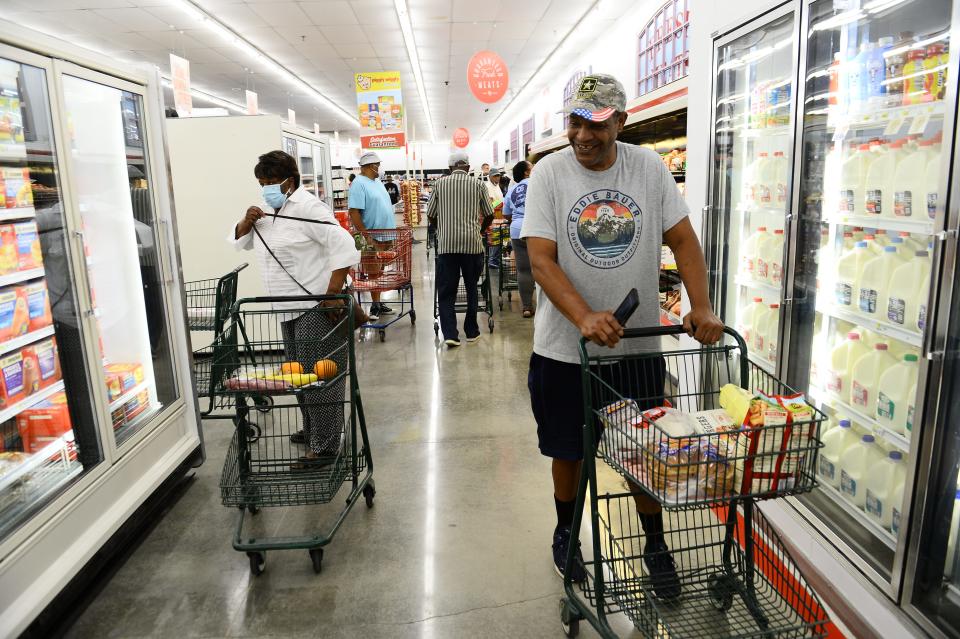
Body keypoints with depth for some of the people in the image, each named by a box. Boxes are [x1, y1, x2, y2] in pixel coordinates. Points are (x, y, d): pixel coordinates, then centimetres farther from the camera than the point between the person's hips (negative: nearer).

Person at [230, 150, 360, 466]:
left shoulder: (307, 208, -14)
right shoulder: (270, 211, 14)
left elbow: (343, 246, -21)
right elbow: (239, 241, 22)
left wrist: (333, 293, -25)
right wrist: (247, 221, -1)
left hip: (316, 307, -9)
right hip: (291, 308, 9)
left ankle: (324, 447, -1)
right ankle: (312, 429, 32)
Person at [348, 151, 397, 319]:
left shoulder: (377, 182, 14)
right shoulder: (359, 184, -14)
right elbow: (354, 212, -20)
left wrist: (392, 228, 18)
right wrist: (366, 236, -23)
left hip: (385, 235, 8)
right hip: (373, 238, -8)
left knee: (379, 272, 13)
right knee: (374, 273, 0)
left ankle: (378, 304, 21)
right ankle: (375, 306, 8)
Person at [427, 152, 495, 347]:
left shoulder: (440, 183, 7)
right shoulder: (477, 184, 6)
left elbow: (430, 215, 10)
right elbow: (489, 215, 11)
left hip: (446, 243, 0)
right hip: (472, 243, 0)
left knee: (446, 291, 4)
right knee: (471, 288, 13)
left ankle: (450, 334, -6)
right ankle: (471, 331, 21)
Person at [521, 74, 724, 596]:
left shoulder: (649, 168, -1)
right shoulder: (549, 173, -8)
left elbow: (683, 241, 1)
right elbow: (541, 259, -16)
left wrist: (701, 307, -14)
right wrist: (584, 318, -30)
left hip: (639, 346, 2)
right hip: (565, 348, -1)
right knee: (568, 450, 15)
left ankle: (655, 545, 36)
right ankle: (566, 533, 41)